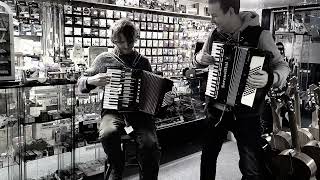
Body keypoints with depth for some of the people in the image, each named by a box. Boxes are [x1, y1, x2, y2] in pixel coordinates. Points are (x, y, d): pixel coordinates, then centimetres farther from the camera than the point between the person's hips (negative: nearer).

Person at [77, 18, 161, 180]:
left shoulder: (143, 61, 16)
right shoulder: (105, 59, 10)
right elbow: (81, 84, 14)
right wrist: (91, 81, -9)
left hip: (139, 111, 1)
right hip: (113, 110, 0)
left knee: (150, 145, -28)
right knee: (108, 133, -34)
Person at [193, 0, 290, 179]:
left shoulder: (259, 34, -11)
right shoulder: (215, 35, 2)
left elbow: (283, 66, -12)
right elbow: (199, 59, 16)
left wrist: (271, 78, -34)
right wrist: (200, 58, -8)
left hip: (246, 112, -4)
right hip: (216, 109, 5)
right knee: (208, 156, 18)